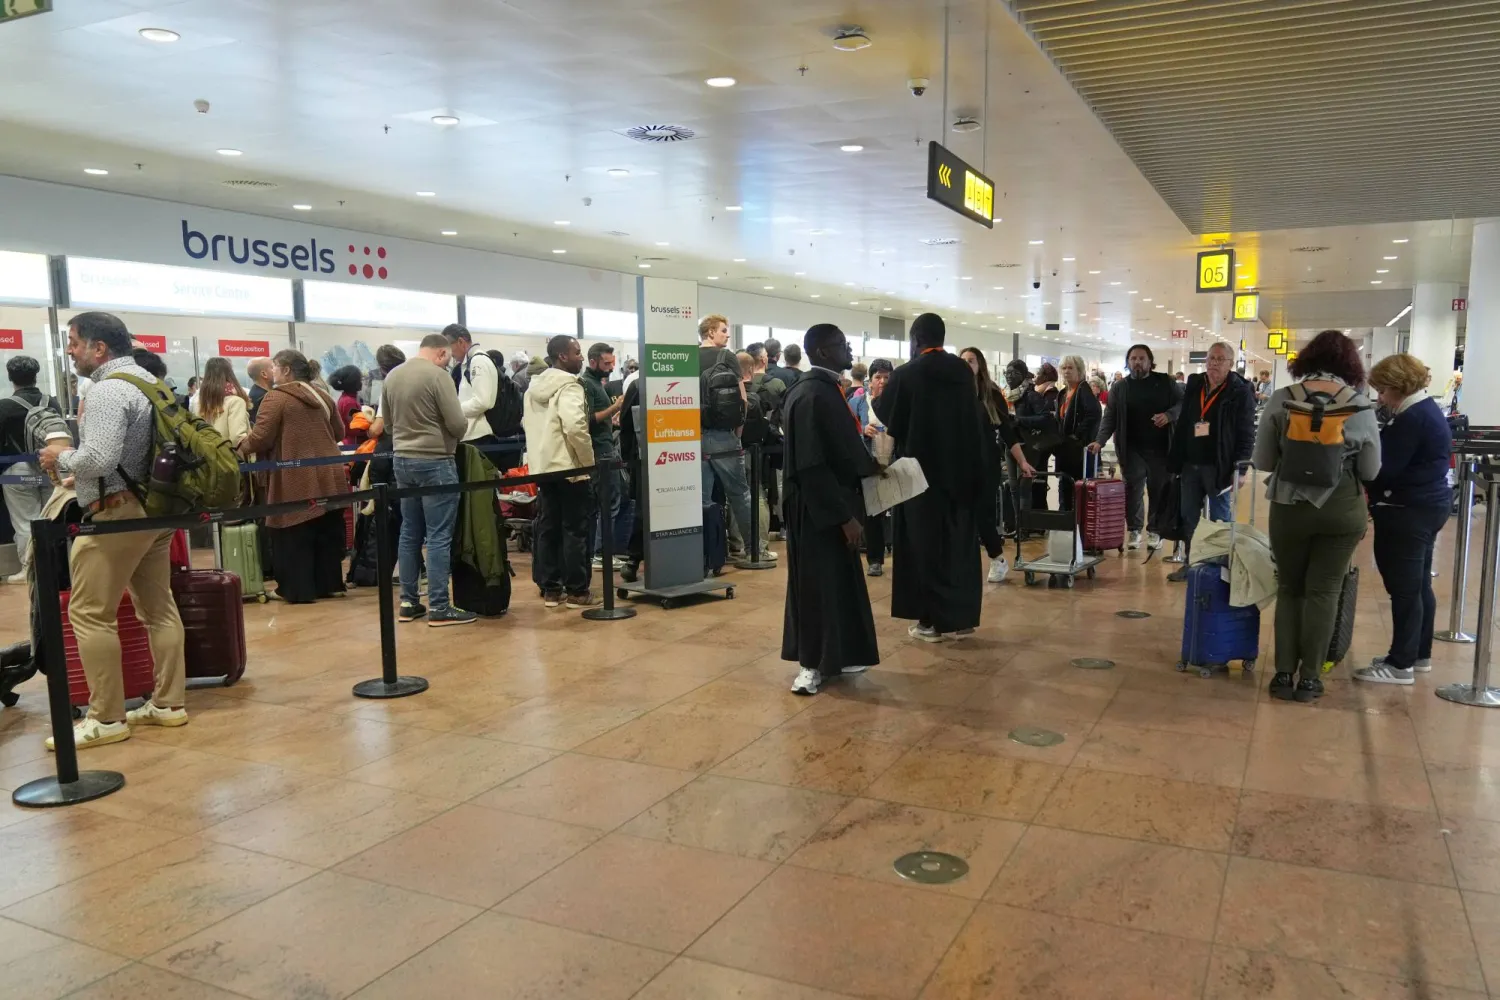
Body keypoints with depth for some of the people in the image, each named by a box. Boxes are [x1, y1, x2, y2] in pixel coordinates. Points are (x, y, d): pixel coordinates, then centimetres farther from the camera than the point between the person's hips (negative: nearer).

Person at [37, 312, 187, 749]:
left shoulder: (107, 390, -16)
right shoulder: (148, 381, 14)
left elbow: (99, 457, -26)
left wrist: (62, 457, -6)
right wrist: (78, 471, 16)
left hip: (118, 513, -10)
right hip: (155, 507, 10)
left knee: (89, 614, -2)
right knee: (158, 608, 11)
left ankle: (106, 718, 2)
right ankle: (168, 703, 18)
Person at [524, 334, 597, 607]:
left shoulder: (535, 386, 14)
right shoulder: (568, 385, -14)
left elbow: (529, 424, 17)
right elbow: (575, 427, -26)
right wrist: (589, 461, -15)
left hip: (542, 467, 8)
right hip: (570, 468, -8)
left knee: (547, 529, 10)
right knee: (574, 531, -2)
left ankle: (550, 589, 15)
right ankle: (577, 591, 2)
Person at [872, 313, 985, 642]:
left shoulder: (906, 374, -11)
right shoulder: (964, 371, 2)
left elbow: (886, 417, 2)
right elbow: (973, 419, 13)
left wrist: (879, 398, 20)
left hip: (921, 468, -4)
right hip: (961, 467, 4)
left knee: (927, 543, 3)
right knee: (959, 542, 10)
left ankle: (931, 620, 6)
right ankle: (960, 616, 15)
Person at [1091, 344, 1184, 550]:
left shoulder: (1166, 382, 5)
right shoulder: (1119, 387, 6)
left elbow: (1183, 403, 6)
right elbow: (1109, 417, 3)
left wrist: (1169, 415, -14)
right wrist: (1100, 441, -10)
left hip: (1160, 448, 0)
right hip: (1132, 449, 0)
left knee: (1160, 491, 3)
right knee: (1133, 491, 0)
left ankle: (1156, 531, 15)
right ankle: (1134, 530, 14)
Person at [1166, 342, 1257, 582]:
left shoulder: (1241, 392, -7)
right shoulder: (1194, 386, 9)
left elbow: (1246, 433, -9)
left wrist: (1240, 468, -15)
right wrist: (1176, 462, 11)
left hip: (1219, 467, -5)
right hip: (1190, 464, 6)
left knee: (1219, 520, 3)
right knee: (1188, 518, 10)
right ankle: (1188, 563, 20)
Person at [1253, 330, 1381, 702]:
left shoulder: (1281, 399, -6)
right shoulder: (1361, 406, -5)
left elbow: (1262, 461, -1)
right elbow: (1371, 471, 2)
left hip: (1290, 506, 0)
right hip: (1343, 509, 0)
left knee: (1289, 588, 14)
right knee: (1323, 591, 8)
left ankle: (1284, 674, 13)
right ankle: (1309, 677, 12)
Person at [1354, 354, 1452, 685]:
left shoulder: (1412, 418, -19)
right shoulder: (1429, 410, 13)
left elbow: (1384, 468, -21)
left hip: (1408, 511, -11)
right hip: (1427, 505, 11)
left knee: (1404, 588, -6)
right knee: (1419, 585, 17)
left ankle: (1401, 665, 0)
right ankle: (1419, 654, 27)